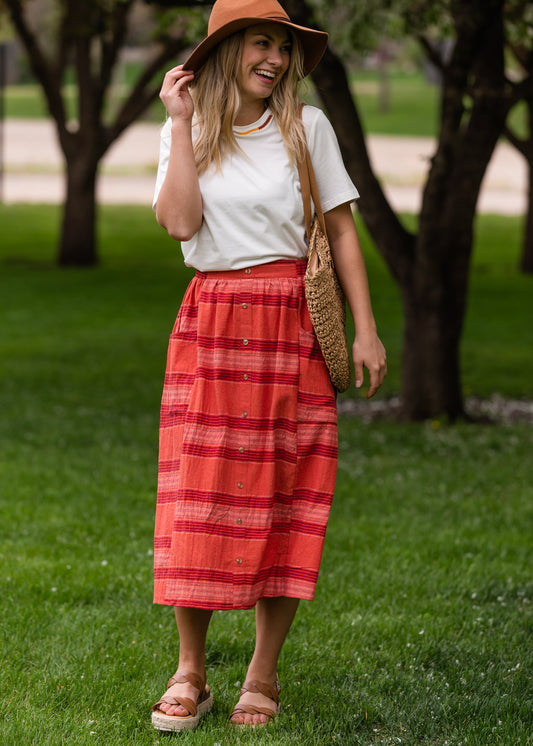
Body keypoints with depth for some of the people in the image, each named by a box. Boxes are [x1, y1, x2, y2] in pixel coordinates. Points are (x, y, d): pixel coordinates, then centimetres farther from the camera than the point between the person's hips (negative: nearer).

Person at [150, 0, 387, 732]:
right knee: (199, 498, -3)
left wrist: (366, 330, 0)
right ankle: (189, 672, 6)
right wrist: (182, 124, -7)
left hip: (292, 325, -1)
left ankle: (264, 673, 9)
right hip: (211, 327, 1)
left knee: (285, 503, 0)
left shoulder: (307, 127, 4)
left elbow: (342, 232, 6)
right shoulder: (187, 133, 7)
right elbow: (179, 223, -9)